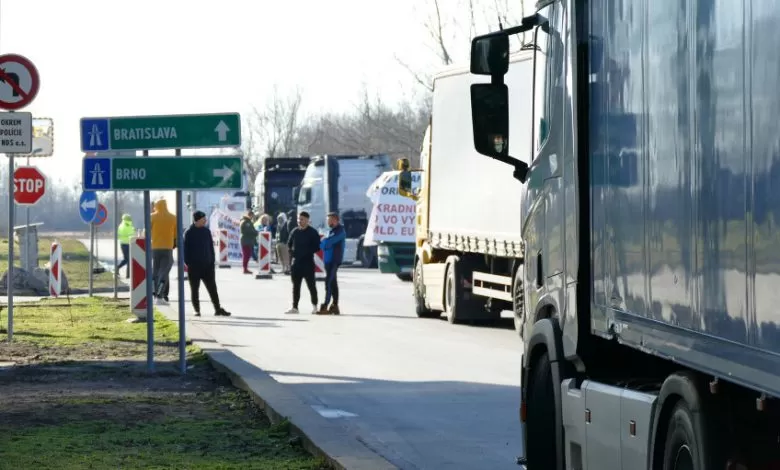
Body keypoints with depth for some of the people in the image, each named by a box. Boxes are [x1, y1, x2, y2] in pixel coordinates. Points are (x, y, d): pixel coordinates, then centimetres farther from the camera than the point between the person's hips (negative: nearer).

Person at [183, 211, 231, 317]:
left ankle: (218, 309, 5)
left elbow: (211, 247, 13)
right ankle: (197, 310, 12)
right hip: (194, 266, -4)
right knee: (194, 289, 5)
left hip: (207, 265, 4)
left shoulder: (206, 231, 8)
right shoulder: (188, 232, -6)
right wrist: (187, 262, -12)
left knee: (212, 288, 2)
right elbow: (185, 248, -6)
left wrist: (212, 260, 6)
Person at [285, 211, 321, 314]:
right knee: (296, 286, 6)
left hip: (308, 263, -5)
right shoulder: (294, 231, 9)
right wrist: (292, 252, 4)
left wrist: (308, 252, -14)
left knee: (311, 285, 0)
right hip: (295, 262, 5)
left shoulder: (313, 233, -4)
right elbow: (289, 244, 19)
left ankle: (314, 305, 12)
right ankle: (294, 307, 9)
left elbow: (316, 247, -5)